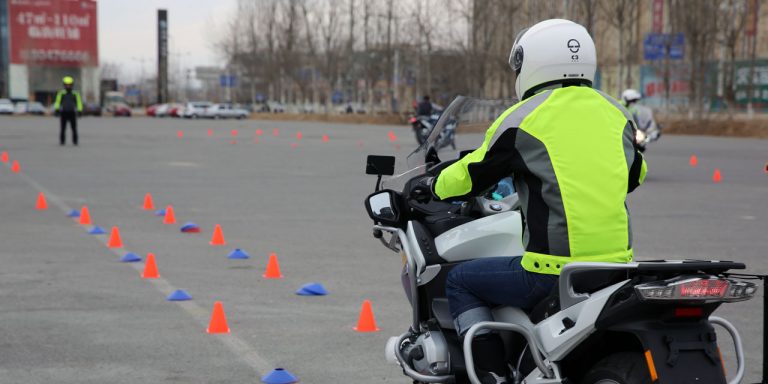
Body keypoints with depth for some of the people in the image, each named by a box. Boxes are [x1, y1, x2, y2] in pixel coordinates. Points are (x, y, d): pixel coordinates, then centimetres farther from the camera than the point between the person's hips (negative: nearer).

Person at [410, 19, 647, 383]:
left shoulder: (523, 119, -5)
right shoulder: (616, 113, 11)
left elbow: (472, 175, 6)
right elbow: (635, 174, 27)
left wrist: (431, 186, 27)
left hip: (555, 269, -6)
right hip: (617, 265, 6)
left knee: (459, 282, 14)